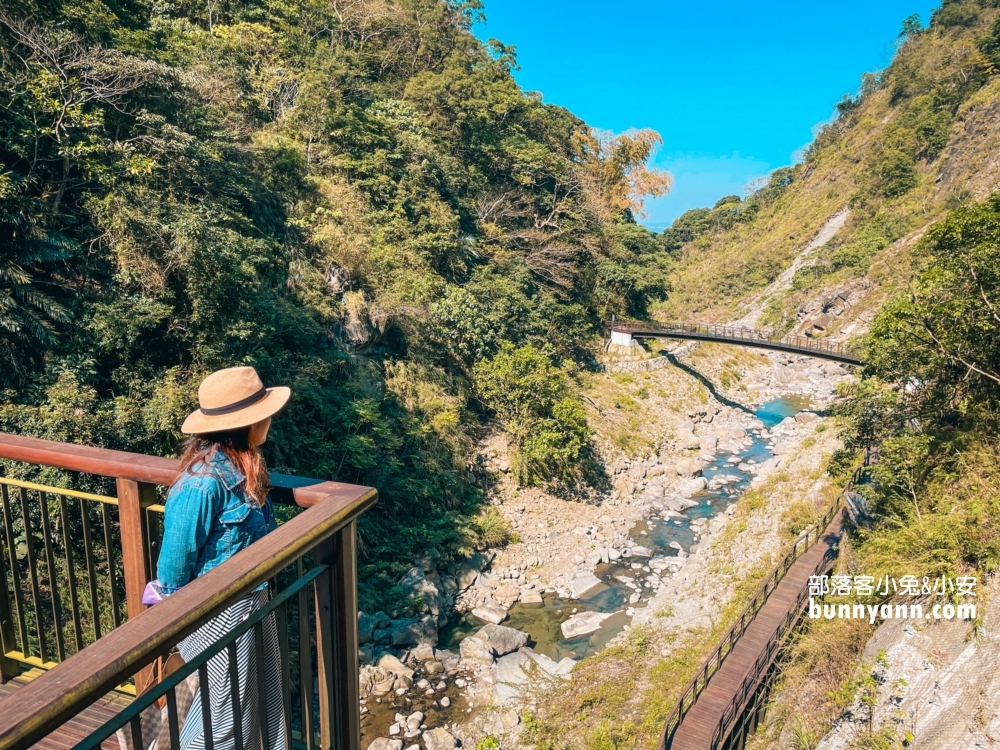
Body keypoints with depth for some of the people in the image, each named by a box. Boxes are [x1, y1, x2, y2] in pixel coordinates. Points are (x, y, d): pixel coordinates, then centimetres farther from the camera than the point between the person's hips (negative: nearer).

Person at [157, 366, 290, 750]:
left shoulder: (239, 464, -1)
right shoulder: (204, 482, -28)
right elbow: (178, 554, -20)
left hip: (251, 597, 8)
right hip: (221, 610, -8)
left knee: (263, 696, 21)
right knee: (226, 707, 11)